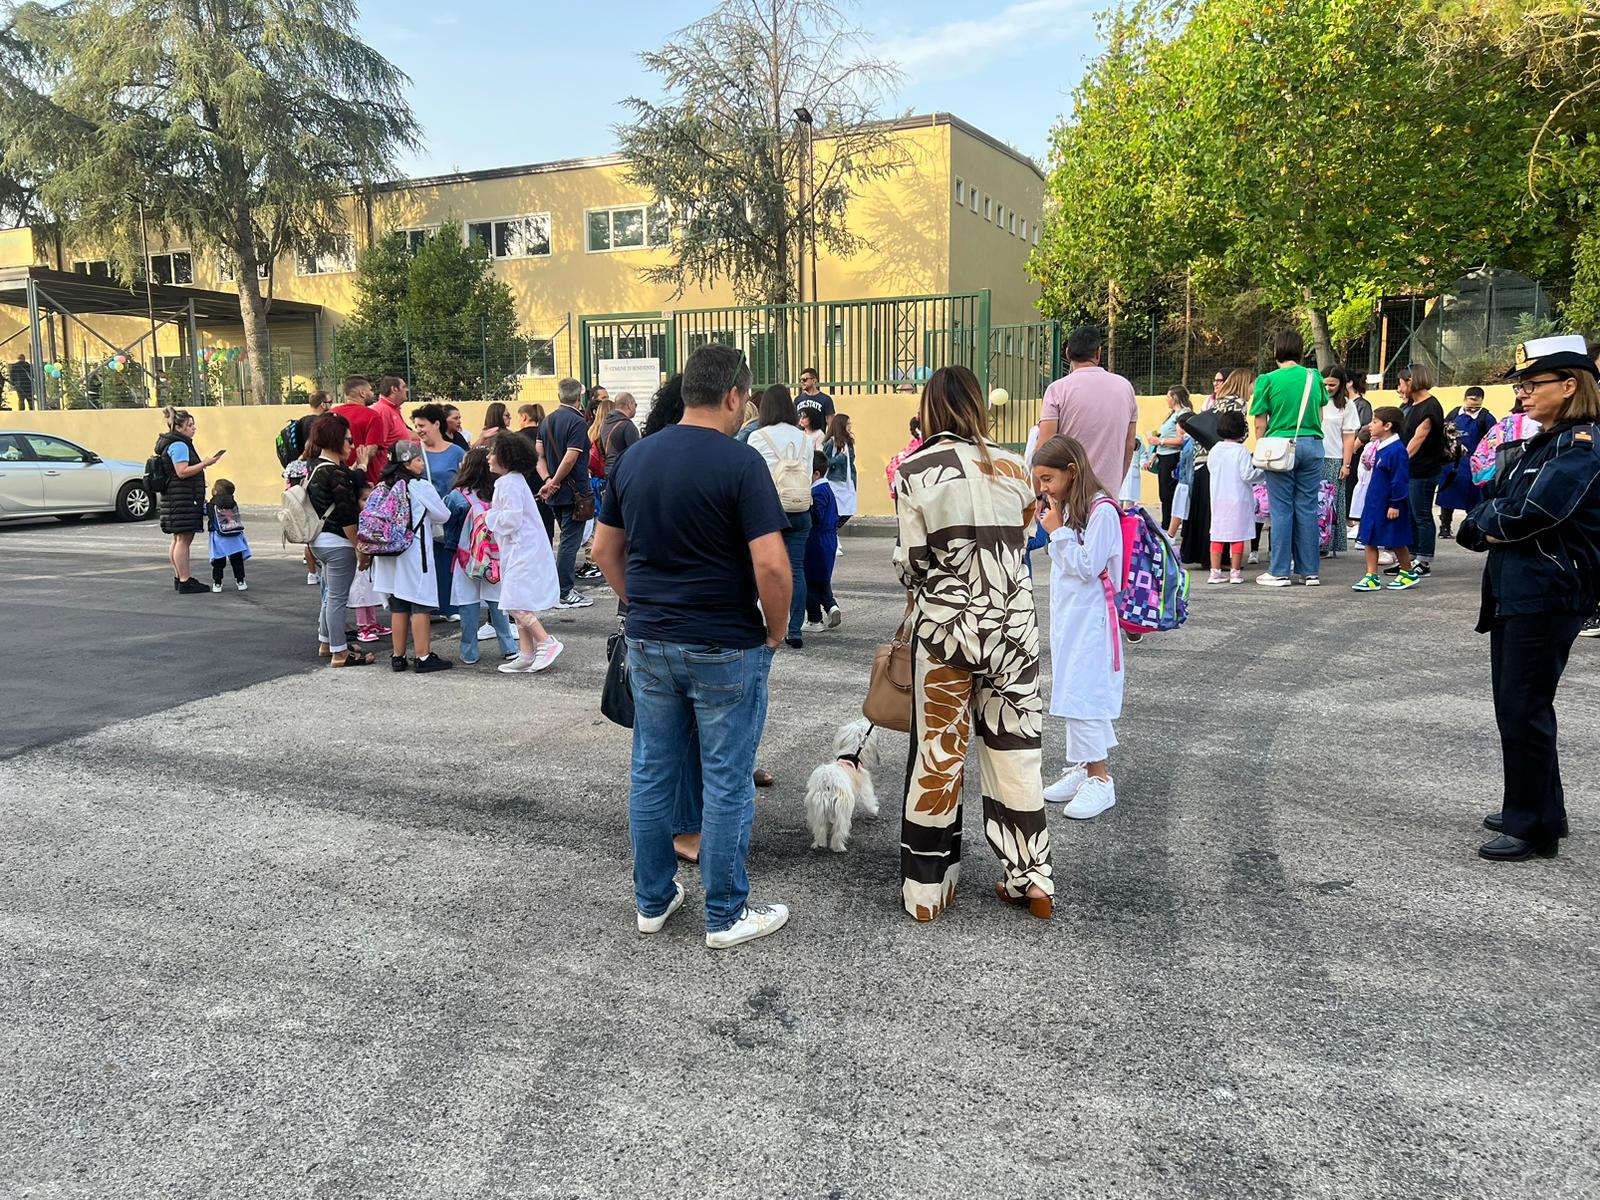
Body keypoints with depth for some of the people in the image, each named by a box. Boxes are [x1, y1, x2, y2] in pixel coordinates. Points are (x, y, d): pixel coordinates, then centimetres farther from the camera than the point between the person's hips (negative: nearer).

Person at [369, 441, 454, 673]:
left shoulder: (383, 487, 8)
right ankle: (423, 658, 0)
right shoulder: (421, 486, -10)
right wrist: (427, 517, 21)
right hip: (415, 553, -6)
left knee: (398, 607, 11)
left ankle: (398, 657, 17)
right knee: (420, 606, -2)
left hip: (390, 554, 7)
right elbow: (443, 516, -2)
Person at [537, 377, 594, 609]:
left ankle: (568, 586, 24)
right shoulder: (577, 422, -14)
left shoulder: (547, 421, 11)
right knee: (570, 542, -3)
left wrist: (548, 480, -1)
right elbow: (570, 459, -21)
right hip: (574, 492, -8)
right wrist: (554, 483, -11)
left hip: (556, 494, 8)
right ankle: (565, 595, 1)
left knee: (567, 539, 19)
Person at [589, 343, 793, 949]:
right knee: (727, 783, 6)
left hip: (649, 643, 6)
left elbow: (604, 549, 11)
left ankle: (653, 900, 28)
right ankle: (726, 915, 18)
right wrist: (775, 630, -7)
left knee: (652, 774, 15)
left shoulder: (635, 457, 4)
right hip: (725, 648, -6)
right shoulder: (740, 461, -15)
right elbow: (771, 564, -22)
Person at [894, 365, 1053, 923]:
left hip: (944, 626, -2)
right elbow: (1020, 545, 6)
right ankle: (1032, 880, 22)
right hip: (1013, 624, 3)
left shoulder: (915, 472, -9)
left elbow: (911, 563, -7)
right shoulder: (1014, 469, 0)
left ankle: (927, 888, 18)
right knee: (1015, 749, 13)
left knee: (938, 754, 8)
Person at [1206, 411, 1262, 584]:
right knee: (1238, 535, 4)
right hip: (1238, 500, -4)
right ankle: (1236, 572, 6)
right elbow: (1247, 475, -15)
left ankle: (1215, 571, 6)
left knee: (1217, 535, 7)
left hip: (1218, 500, 4)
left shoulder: (1214, 450, 2)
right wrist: (1262, 471, -1)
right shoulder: (1241, 451, -13)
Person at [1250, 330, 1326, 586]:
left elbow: (1260, 424, -3)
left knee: (1282, 510, 1)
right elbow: (1320, 416, 18)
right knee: (1307, 509, 7)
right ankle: (1310, 571, 11)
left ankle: (1280, 572, 4)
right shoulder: (1314, 377, 7)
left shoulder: (1268, 380, -4)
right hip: (1312, 445, 3)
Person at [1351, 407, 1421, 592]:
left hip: (1389, 505, -8)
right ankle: (1371, 577, 9)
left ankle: (1409, 574, 24)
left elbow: (1399, 480, -19)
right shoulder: (1378, 447, 7)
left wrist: (1395, 505, -19)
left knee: (1396, 542, 6)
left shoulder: (1396, 450, -20)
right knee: (1369, 539, 5)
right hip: (1374, 502, 8)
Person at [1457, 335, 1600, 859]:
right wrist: (1492, 526, -8)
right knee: (1513, 705, 14)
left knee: (1525, 709, -4)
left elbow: (1534, 512, -24)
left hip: (1548, 595, -9)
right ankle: (1539, 809, 28)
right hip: (1512, 591, 9)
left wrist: (1485, 521, -6)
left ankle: (1534, 827, 7)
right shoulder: (1537, 446, 16)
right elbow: (1480, 514, 13)